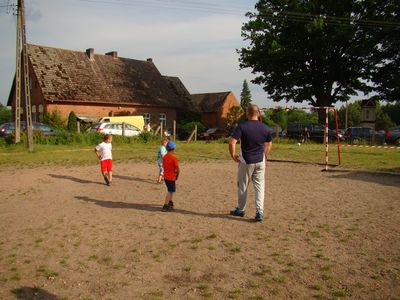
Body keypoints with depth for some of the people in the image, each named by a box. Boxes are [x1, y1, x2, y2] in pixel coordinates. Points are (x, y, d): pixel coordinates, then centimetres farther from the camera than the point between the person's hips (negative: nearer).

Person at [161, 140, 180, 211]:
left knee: (171, 190, 23)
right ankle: (165, 206, 5)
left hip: (166, 176, 7)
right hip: (171, 177, -7)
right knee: (170, 192, 3)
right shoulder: (173, 158, -19)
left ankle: (170, 202, 32)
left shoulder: (164, 157, 3)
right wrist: (177, 176, 0)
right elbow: (177, 169, -16)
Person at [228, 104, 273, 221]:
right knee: (259, 186, 8)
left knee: (242, 186, 13)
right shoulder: (265, 128, 0)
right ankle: (260, 212, 2)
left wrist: (233, 155, -7)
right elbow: (269, 144, 12)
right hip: (260, 161, 3)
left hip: (246, 161, -3)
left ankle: (240, 210, 27)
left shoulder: (242, 127, -13)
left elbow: (232, 143, -21)